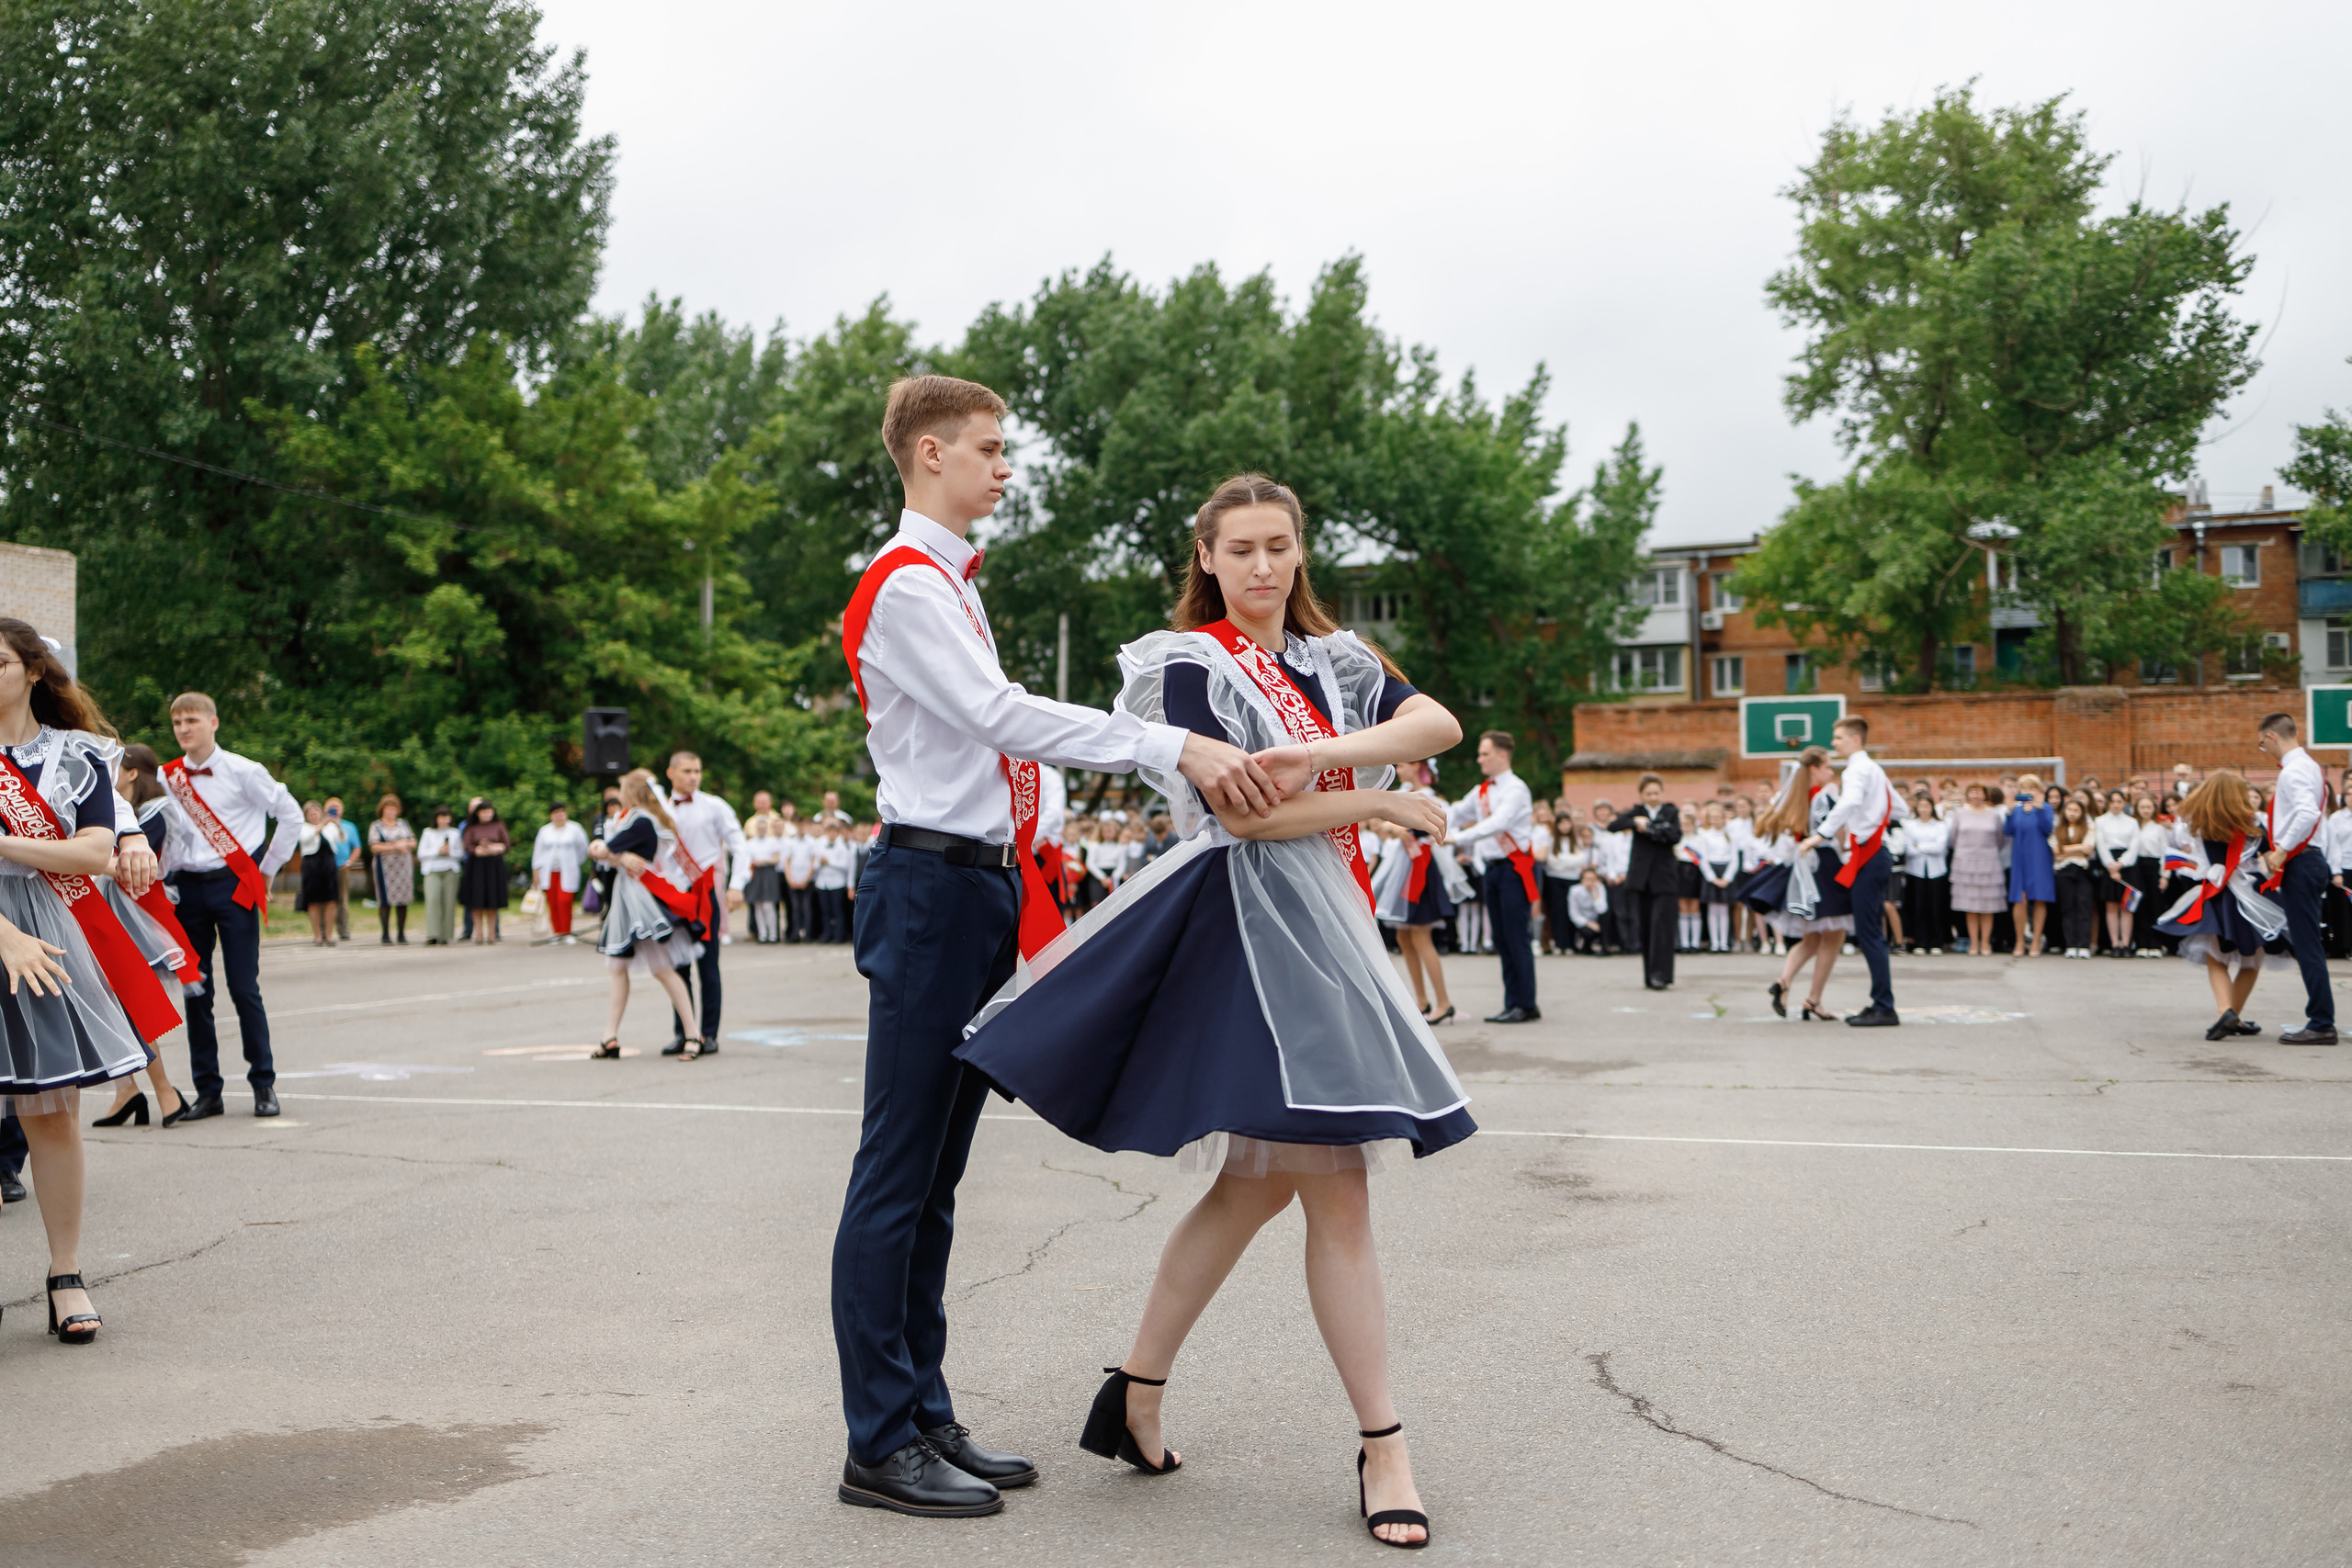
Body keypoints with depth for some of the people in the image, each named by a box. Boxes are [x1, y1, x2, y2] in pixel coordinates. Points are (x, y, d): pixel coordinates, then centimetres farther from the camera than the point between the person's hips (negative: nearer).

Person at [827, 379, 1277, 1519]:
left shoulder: (953, 587, 21)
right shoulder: (906, 586, -10)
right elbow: (1003, 717, -23)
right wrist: (1174, 749, -28)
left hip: (978, 888, 10)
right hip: (930, 885, -10)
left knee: (936, 1177, 13)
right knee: (897, 1176, -4)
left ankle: (923, 1419, 22)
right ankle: (878, 1444, 3)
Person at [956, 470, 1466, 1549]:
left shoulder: (1331, 661, 14)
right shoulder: (1189, 664, -5)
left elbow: (1437, 723, -3)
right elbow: (1240, 813, -14)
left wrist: (1323, 753, -20)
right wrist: (1386, 805, -8)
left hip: (1321, 924, 8)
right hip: (1252, 923, -8)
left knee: (1260, 1183, 12)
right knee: (1338, 1191, -8)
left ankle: (1136, 1392, 24)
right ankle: (1382, 1448, 1)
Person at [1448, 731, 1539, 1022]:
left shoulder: (1516, 789, -11)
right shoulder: (1481, 791, 14)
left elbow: (1498, 823, -24)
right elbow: (1456, 814, 16)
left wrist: (1457, 837, -30)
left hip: (1513, 866, -8)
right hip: (1490, 867, 8)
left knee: (1516, 937, -7)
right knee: (1500, 938, 8)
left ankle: (1525, 1005, -3)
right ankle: (1512, 1004, 12)